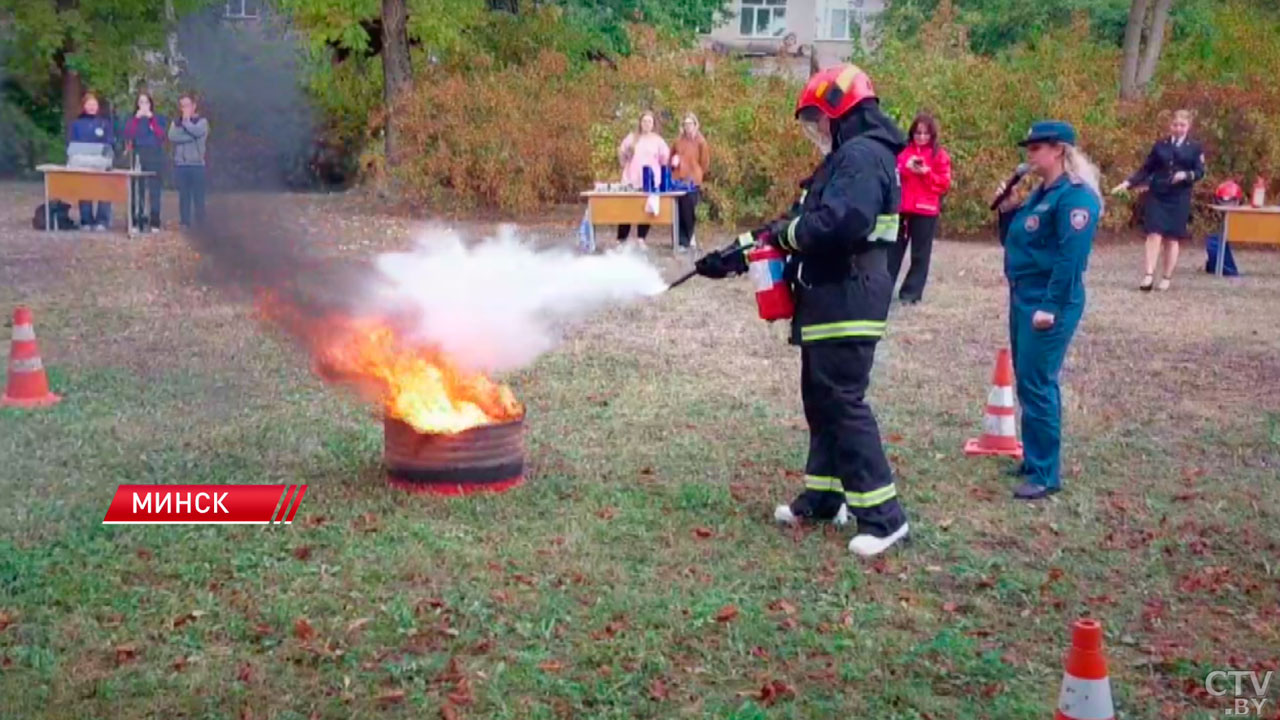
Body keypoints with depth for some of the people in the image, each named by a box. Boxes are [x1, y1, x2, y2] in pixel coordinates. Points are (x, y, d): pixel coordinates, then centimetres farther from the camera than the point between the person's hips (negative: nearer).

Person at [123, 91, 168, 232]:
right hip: (138, 157, 1)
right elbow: (128, 135, -6)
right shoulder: (133, 119, 11)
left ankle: (155, 223, 1)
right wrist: (137, 118, -12)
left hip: (155, 158, -1)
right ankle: (136, 222, -1)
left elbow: (161, 136, -8)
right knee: (137, 190, -3)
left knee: (154, 190, -2)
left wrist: (151, 118, -13)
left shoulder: (159, 119, 8)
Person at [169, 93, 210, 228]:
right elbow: (172, 136, -5)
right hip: (180, 164, 2)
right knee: (183, 196, 1)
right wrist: (190, 136, -10)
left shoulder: (202, 121, 8)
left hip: (197, 164, -2)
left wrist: (186, 120, -1)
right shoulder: (176, 122, 15)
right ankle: (184, 223, 4)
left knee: (198, 196, -3)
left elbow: (197, 132, -15)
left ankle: (200, 223, -1)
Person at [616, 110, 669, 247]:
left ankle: (641, 239, 6)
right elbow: (623, 156, 14)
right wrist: (621, 153, -1)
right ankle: (621, 239, 4)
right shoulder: (631, 137, 9)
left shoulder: (658, 140, 8)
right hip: (631, 180, 0)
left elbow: (665, 159, 6)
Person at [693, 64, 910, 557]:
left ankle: (883, 516, -3)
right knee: (820, 400, 16)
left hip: (848, 303, -11)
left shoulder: (862, 156, -15)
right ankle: (824, 496, 28)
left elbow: (840, 223, -31)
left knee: (844, 403, -9)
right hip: (828, 300, 11)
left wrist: (787, 232, -13)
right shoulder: (844, 157, 20)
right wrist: (734, 256, 17)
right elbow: (802, 225, 21)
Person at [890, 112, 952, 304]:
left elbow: (944, 184, -1)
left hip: (925, 210, -2)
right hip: (901, 208, 2)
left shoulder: (940, 155, 3)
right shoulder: (903, 151, 10)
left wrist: (927, 173, -15)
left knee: (920, 253, 2)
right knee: (893, 249, 5)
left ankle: (911, 292, 6)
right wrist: (905, 168, -13)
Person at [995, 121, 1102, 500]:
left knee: (1037, 386, -8)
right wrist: (1007, 211, 4)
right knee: (1028, 382, 15)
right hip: (1023, 298, 10)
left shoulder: (1075, 196, -14)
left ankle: (1046, 474, 0)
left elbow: (1071, 257, -21)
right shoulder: (1040, 193, 14)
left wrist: (1051, 307, -23)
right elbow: (1014, 243, 20)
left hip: (1049, 304, -10)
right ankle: (1035, 458, 26)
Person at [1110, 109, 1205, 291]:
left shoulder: (1195, 148, 5)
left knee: (1172, 238, 4)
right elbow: (1146, 169, 8)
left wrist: (1185, 175, -20)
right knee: (1154, 235, -10)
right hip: (1157, 196, 1)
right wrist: (1128, 183, -3)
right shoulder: (1160, 145, 8)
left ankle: (1166, 279, 11)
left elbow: (1200, 172, 0)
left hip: (1179, 199, -1)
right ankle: (1148, 276, -15)